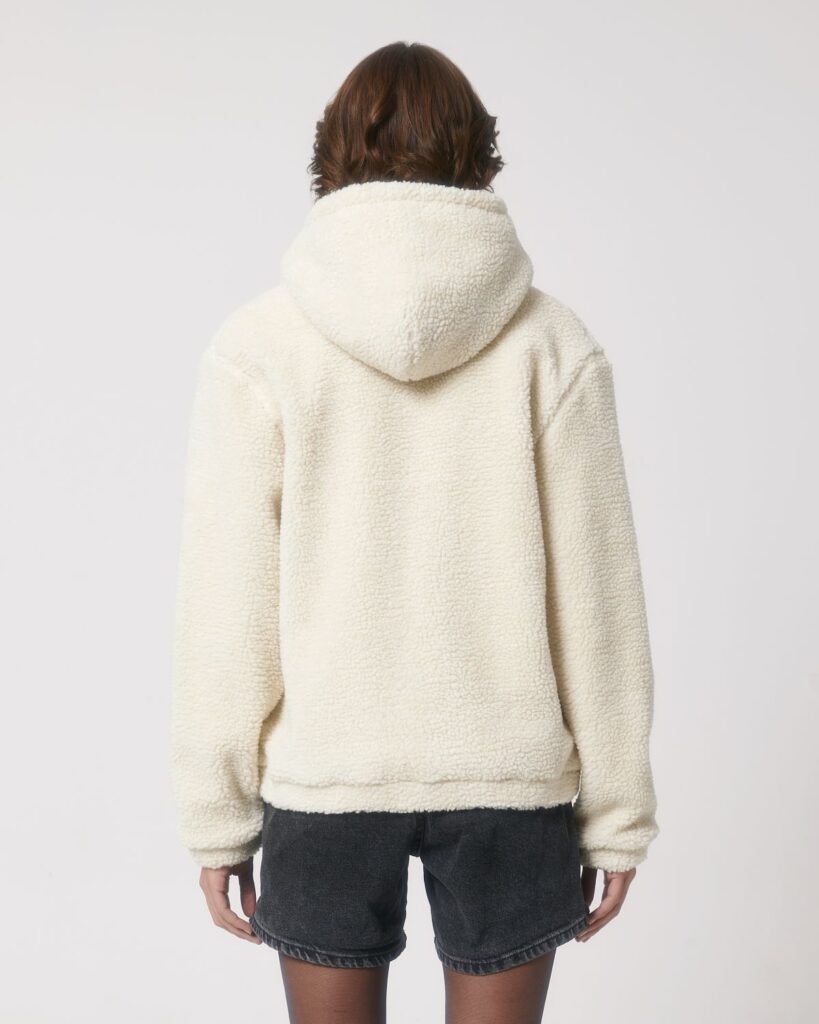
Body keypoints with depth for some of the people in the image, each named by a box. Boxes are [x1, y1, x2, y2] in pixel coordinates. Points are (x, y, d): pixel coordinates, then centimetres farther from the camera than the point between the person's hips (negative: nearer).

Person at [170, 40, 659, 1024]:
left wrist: (217, 814, 3)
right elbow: (596, 597, -4)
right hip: (509, 774, 1)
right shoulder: (553, 343, -6)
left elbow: (227, 601, -7)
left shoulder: (258, 343, -8)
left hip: (324, 777, 0)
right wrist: (615, 813, 5)